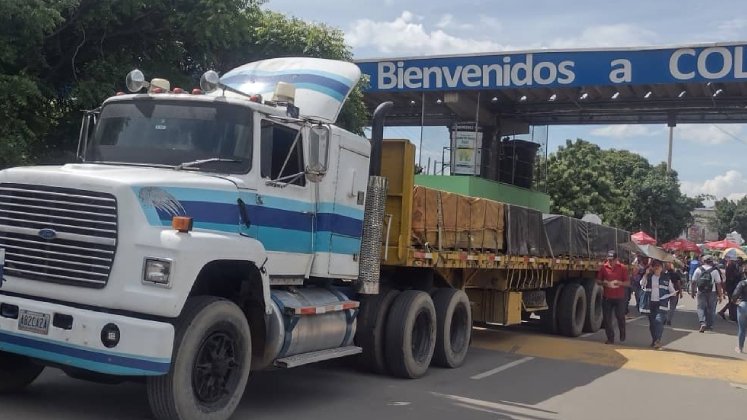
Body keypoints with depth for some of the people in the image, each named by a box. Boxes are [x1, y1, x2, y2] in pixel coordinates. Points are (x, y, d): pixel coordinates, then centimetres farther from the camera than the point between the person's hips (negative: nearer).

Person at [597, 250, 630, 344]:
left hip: (619, 297, -2)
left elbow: (628, 283, -1)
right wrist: (604, 283, -12)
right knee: (607, 319, 2)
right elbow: (598, 280, 9)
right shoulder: (603, 267, 3)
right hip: (607, 297, 2)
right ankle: (610, 339, 12)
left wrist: (619, 283, -19)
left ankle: (622, 334, 34)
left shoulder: (622, 268, -2)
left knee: (620, 317, 6)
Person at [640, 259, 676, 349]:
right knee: (652, 323, 7)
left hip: (661, 304, -2)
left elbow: (672, 291, 11)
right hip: (650, 303, 2)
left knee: (659, 320, -20)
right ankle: (654, 340, 21)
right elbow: (642, 284, -12)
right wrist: (646, 274, -20)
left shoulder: (666, 278, 6)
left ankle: (658, 340, -19)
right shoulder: (649, 277, 8)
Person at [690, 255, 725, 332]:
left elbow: (693, 282, 2)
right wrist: (720, 295, 0)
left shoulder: (698, 270, -1)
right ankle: (710, 325, 20)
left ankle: (702, 323, -15)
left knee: (701, 308, 5)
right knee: (711, 308, 13)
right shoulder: (715, 271, -5)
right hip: (712, 292, 0)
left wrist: (692, 291, 13)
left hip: (701, 292, 0)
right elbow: (718, 283, -6)